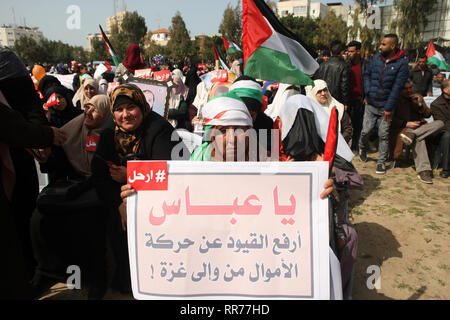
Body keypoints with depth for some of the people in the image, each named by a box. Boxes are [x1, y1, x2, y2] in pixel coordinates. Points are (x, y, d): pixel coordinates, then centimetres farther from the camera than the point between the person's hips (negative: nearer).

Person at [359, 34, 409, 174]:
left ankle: (381, 162, 16)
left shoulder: (402, 63, -7)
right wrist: (367, 93, 0)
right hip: (371, 104, 2)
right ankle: (362, 148, 35)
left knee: (384, 135, 3)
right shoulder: (376, 58, 3)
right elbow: (366, 74, 14)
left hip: (386, 106, -2)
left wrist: (389, 107, -12)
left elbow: (397, 87, -10)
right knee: (366, 131, 3)